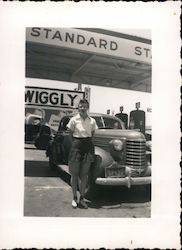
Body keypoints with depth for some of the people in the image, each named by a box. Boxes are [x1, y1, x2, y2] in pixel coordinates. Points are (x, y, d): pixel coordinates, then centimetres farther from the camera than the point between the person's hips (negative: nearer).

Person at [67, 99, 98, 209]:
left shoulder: (92, 121, 4)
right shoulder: (74, 119, -3)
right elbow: (71, 134, 5)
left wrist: (87, 142, 7)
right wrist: (76, 144, 3)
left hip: (88, 146, 2)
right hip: (76, 146, -2)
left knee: (84, 174, 6)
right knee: (74, 174, 4)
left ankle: (82, 198, 17)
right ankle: (75, 198, 17)